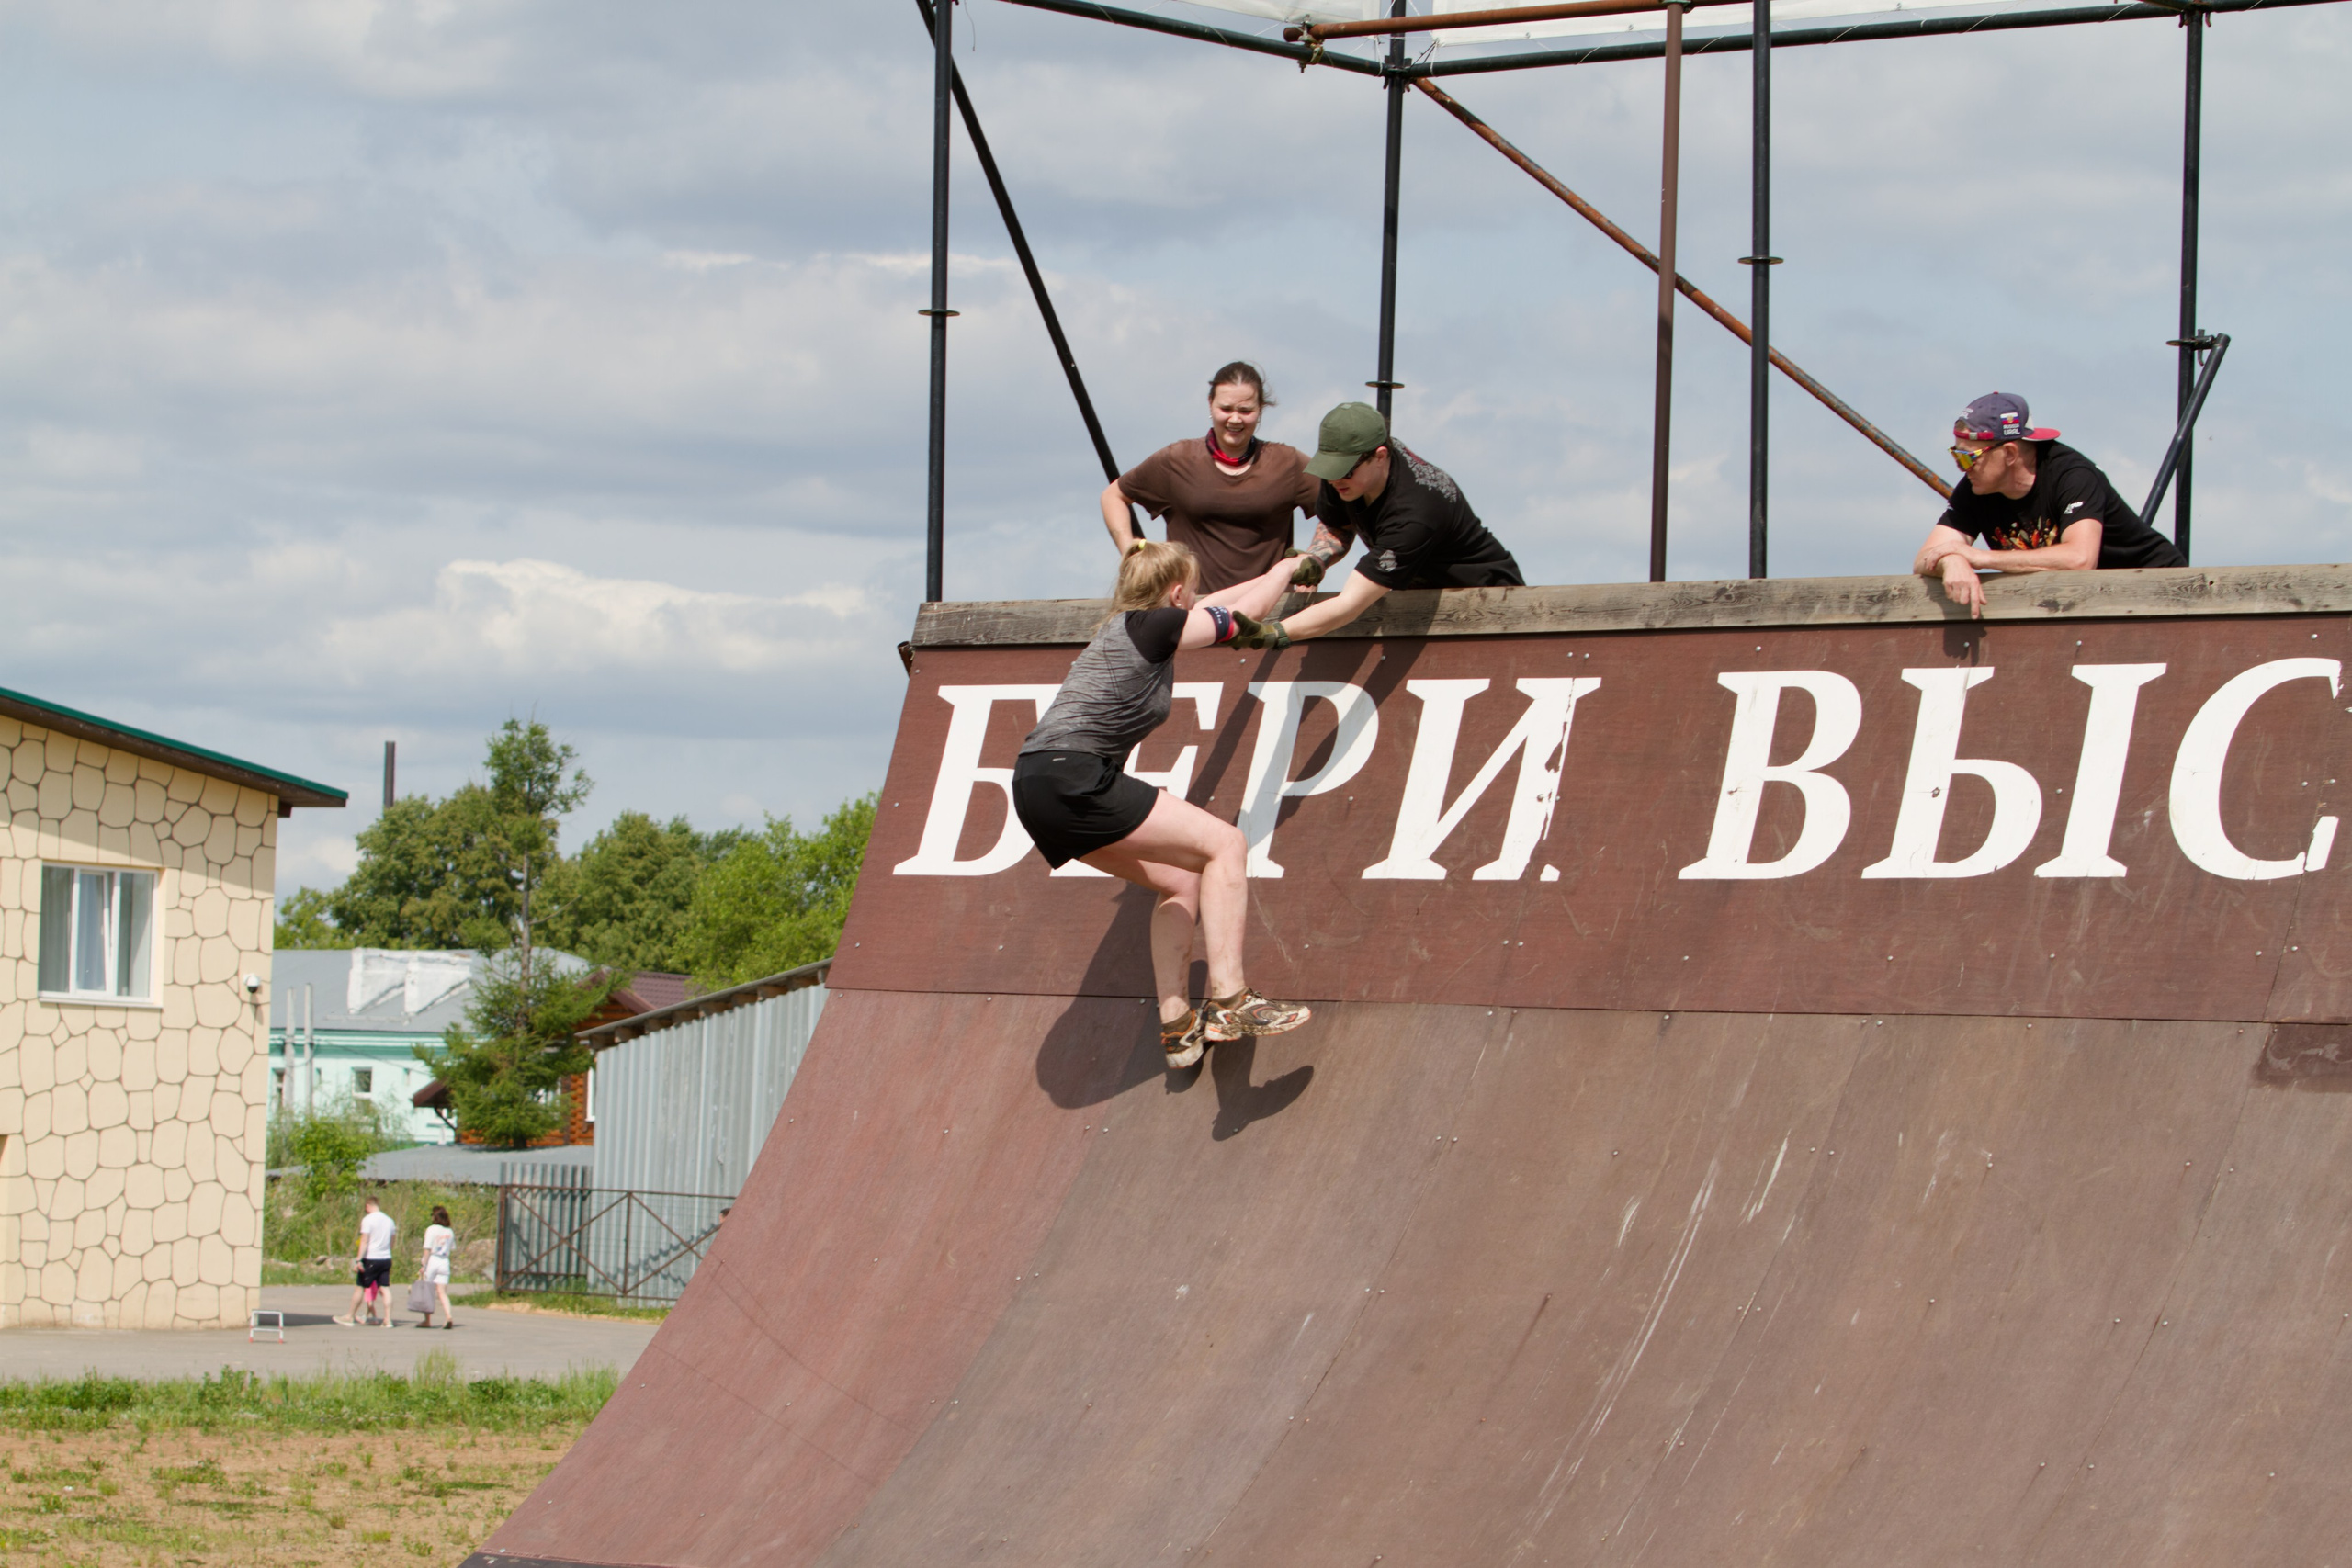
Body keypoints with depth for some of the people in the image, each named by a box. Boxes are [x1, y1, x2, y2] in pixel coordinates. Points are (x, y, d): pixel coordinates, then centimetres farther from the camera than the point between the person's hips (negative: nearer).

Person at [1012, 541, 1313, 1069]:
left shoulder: (1131, 626, 22)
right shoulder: (1154, 627, -4)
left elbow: (1214, 606, 41)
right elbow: (1243, 617, 8)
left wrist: (1271, 579, 52)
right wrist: (1286, 569, 28)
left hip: (1039, 788, 10)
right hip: (1071, 782, -10)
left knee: (1182, 881, 16)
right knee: (1222, 843, -7)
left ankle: (1177, 1027, 13)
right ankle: (1228, 1002, -15)